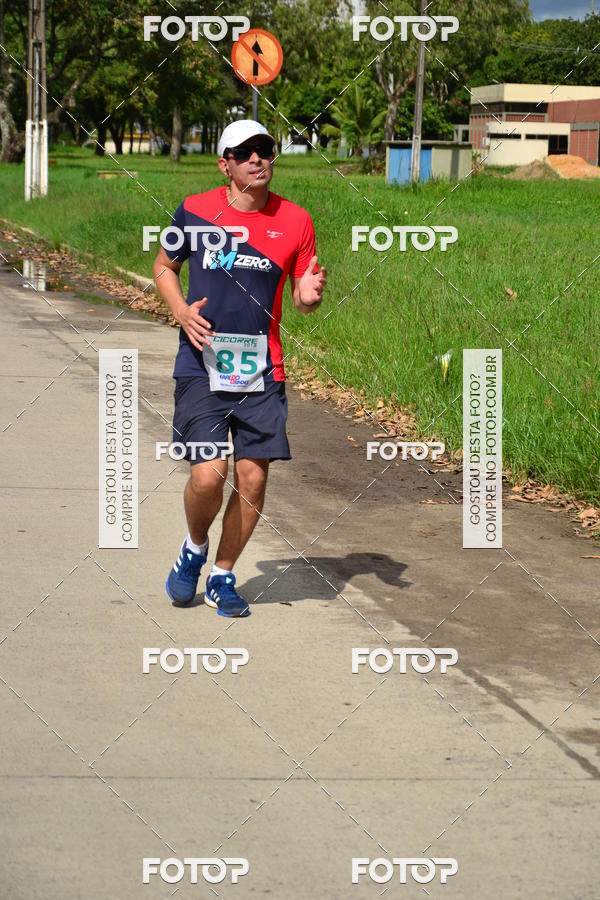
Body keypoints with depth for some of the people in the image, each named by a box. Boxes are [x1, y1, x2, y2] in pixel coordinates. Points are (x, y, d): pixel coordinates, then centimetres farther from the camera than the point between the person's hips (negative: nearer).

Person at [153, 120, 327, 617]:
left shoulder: (295, 220, 3)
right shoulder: (194, 211, 0)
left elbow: (303, 299, 12)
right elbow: (164, 265, 15)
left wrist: (311, 295, -13)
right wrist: (182, 311, -3)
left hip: (262, 370, 2)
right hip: (201, 366, -2)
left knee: (253, 477, -1)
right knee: (208, 473, -12)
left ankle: (223, 576, 19)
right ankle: (195, 548, 20)